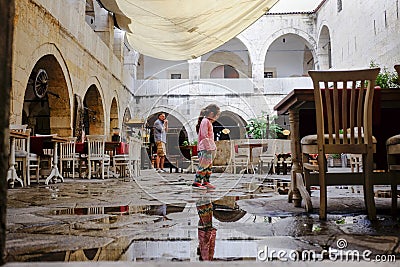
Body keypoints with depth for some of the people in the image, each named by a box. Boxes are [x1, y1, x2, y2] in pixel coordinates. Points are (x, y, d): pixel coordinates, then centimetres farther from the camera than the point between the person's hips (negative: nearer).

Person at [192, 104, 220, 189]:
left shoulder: (209, 122, 19)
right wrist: (208, 148, -21)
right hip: (205, 148, -10)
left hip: (209, 148, 10)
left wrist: (213, 147, 18)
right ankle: (196, 182, -8)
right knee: (203, 165, -10)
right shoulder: (205, 121, -12)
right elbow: (204, 136, -19)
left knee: (209, 165, 12)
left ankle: (206, 182, 17)